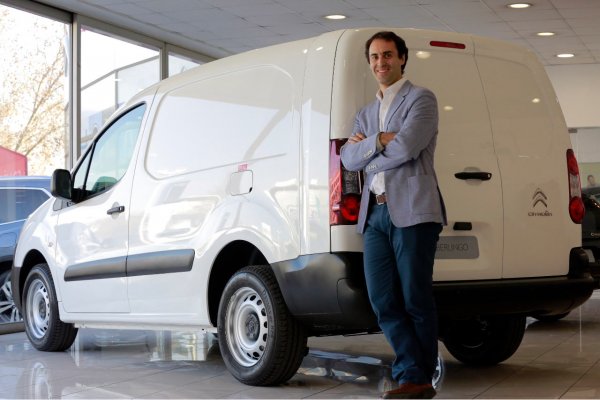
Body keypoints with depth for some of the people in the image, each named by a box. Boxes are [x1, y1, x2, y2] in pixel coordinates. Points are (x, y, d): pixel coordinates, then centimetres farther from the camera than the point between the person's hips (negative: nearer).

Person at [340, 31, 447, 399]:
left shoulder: (421, 99, 4)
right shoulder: (366, 114, 23)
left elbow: (406, 147, -12)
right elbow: (348, 158, 8)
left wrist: (367, 152, 3)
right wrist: (381, 140, -8)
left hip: (412, 211, -6)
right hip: (375, 214, 6)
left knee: (415, 300, -2)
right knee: (384, 301, 0)